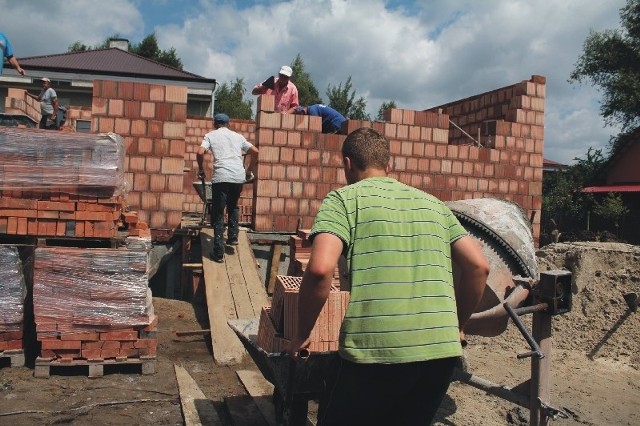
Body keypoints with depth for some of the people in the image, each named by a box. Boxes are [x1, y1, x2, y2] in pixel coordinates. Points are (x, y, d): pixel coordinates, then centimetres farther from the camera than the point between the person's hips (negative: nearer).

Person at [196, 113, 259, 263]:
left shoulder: (211, 135, 13)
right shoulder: (238, 136, 22)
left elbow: (200, 153, -2)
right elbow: (255, 151, 16)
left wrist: (200, 169, 13)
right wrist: (249, 170, 25)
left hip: (221, 177, -3)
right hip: (239, 176, 3)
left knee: (218, 214, 2)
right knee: (233, 206, 30)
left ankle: (219, 253, -1)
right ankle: (233, 236, 24)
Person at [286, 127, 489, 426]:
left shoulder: (344, 198, 3)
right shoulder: (433, 204, 18)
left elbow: (320, 270, -12)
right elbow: (478, 266, 13)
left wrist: (302, 335, 1)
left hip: (375, 351, -5)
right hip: (441, 351, 5)